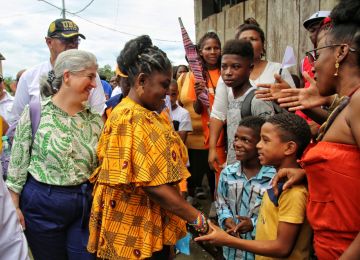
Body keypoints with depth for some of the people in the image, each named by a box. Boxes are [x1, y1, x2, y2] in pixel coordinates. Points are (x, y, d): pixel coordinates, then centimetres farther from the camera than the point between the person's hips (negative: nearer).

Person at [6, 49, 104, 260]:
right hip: (42, 202, -2)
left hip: (85, 204, 3)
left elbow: (102, 166, 7)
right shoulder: (35, 112, -8)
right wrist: (14, 206, -3)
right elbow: (17, 163, -4)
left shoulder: (95, 119, 1)